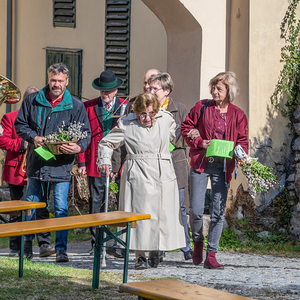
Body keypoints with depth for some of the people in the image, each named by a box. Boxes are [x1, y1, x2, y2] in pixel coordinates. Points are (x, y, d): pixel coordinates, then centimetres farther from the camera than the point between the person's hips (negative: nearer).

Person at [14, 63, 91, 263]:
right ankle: (27, 242, 31)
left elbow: (86, 133, 0)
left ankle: (61, 248, 0)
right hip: (36, 162, 2)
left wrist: (78, 147, -21)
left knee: (61, 208, -5)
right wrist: (33, 137, -10)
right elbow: (20, 124, 10)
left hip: (61, 163, -2)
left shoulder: (76, 106, -1)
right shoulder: (32, 101, 3)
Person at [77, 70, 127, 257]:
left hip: (119, 163, 0)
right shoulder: (89, 107, 9)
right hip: (95, 163, 0)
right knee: (96, 204, 2)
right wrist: (82, 162, -1)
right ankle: (97, 244, 8)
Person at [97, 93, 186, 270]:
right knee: (139, 213, -7)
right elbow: (107, 143, 11)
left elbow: (179, 138, 23)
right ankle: (140, 256, 0)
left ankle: (155, 252, 19)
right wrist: (104, 161, -4)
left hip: (164, 175, 3)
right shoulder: (126, 124, 1)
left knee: (163, 214, 3)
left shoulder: (166, 119, 8)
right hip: (138, 175, -3)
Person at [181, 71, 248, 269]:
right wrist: (199, 142, -8)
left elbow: (243, 141, 9)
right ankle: (198, 241, 26)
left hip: (222, 167, 1)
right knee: (196, 210, -4)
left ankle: (211, 255, 4)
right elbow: (186, 127, 8)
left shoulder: (237, 115, 5)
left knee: (219, 212, -2)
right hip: (200, 163, -1)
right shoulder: (202, 107, 3)